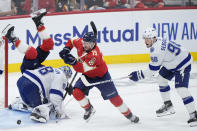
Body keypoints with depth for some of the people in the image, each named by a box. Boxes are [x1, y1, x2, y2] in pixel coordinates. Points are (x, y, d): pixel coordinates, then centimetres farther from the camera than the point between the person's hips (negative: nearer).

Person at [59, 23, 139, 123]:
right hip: (87, 75, 6)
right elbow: (71, 41, 6)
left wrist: (73, 62, -59)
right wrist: (66, 49, -12)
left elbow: (82, 69, -43)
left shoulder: (95, 55, -39)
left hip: (101, 76, -6)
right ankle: (89, 109, 9)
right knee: (76, 92, -15)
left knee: (113, 97, -2)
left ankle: (128, 114, 16)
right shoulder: (80, 42, -18)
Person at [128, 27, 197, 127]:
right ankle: (168, 106, 32)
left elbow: (152, 70, -25)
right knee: (161, 79, 20)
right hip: (173, 62, 11)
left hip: (183, 64, -11)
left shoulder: (157, 49, -30)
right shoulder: (158, 41, 0)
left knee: (181, 89, -20)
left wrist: (139, 75, -18)